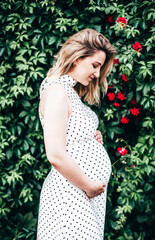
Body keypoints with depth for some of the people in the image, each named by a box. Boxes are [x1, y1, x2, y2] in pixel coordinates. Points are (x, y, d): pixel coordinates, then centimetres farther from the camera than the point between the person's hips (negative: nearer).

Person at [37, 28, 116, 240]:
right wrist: (89, 186, -13)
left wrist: (93, 139, 5)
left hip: (87, 195, 10)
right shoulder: (56, 91, -16)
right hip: (71, 196, -10)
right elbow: (56, 155, -24)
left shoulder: (72, 92, 14)